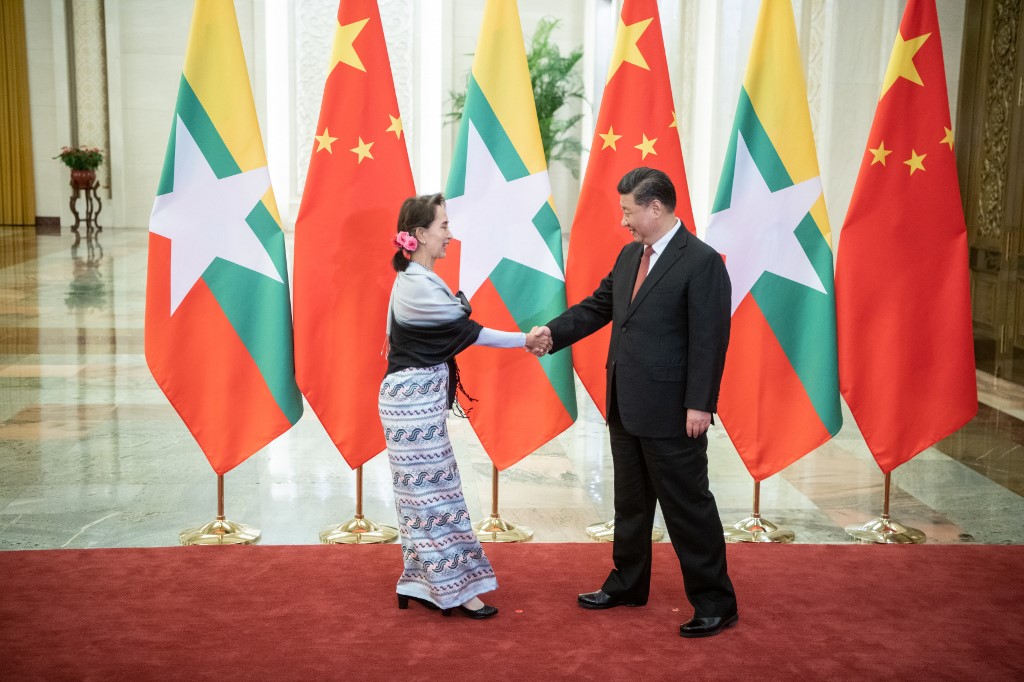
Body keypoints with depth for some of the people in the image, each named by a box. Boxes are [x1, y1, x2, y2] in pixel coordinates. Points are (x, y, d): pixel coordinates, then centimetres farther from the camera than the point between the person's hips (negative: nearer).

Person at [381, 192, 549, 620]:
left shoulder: (415, 281, 11)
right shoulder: (418, 286, -19)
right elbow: (468, 331, -14)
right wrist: (525, 341, -6)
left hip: (417, 398, 10)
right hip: (414, 400, -10)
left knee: (424, 491, 13)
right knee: (432, 491, -2)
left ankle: (421, 583, 20)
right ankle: (452, 589, 6)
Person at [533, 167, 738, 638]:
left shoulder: (702, 262, -14)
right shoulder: (630, 256, 10)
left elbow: (709, 339, -17)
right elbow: (598, 306, 15)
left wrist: (699, 405, -20)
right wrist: (552, 333, 1)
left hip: (672, 413, -8)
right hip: (626, 407, 8)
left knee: (687, 506, 1)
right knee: (630, 502, 19)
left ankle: (715, 603, 14)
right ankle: (627, 585, 35)